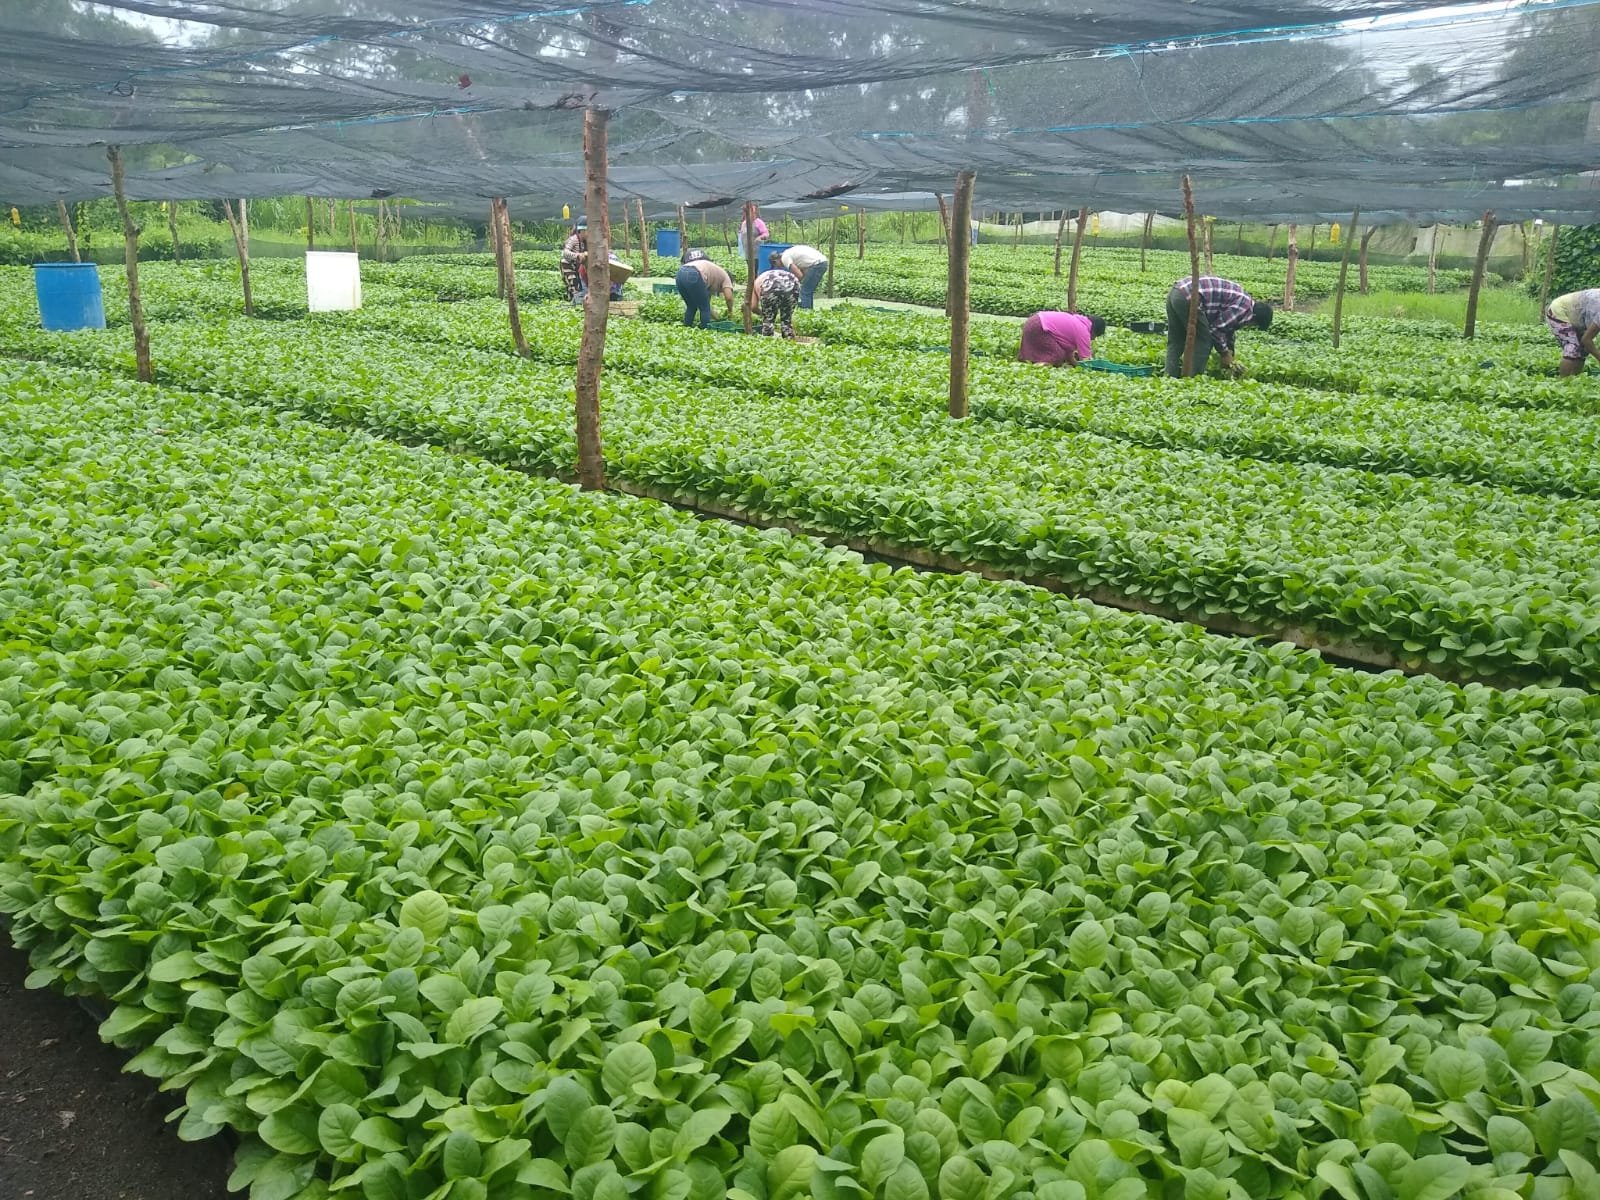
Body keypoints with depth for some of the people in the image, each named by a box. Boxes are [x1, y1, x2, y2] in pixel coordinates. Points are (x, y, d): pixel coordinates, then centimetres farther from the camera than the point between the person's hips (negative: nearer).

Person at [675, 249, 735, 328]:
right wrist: (730, 312, 21)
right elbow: (729, 297, 6)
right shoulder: (725, 276, 22)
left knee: (691, 307, 24)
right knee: (705, 309, 6)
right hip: (693, 275, -8)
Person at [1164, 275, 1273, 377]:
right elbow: (1217, 328, -6)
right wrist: (1225, 353, 9)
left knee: (1175, 343, 15)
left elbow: (1229, 330, 35)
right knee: (1203, 343, 2)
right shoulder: (1245, 307, -5)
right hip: (1189, 297, -9)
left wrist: (1229, 359, 40)